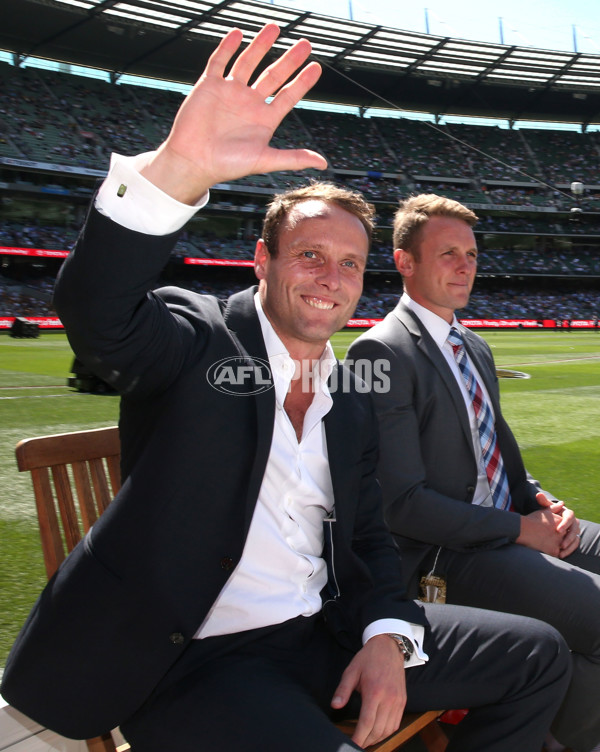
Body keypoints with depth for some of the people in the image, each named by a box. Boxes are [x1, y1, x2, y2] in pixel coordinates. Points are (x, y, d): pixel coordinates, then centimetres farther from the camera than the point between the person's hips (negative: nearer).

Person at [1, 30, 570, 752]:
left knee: (539, 656, 5)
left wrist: (387, 635, -5)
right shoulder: (195, 337, -7)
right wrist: (177, 172, -44)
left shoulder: (352, 402, 11)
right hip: (191, 659, -6)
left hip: (323, 635, 6)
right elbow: (97, 311, -29)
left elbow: (369, 537, 14)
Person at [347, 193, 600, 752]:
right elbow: (402, 504, -18)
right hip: (444, 555, -9)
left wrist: (541, 502, 2)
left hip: (510, 527, 9)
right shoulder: (381, 354, -14)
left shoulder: (476, 348, 15)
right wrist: (520, 529, -15)